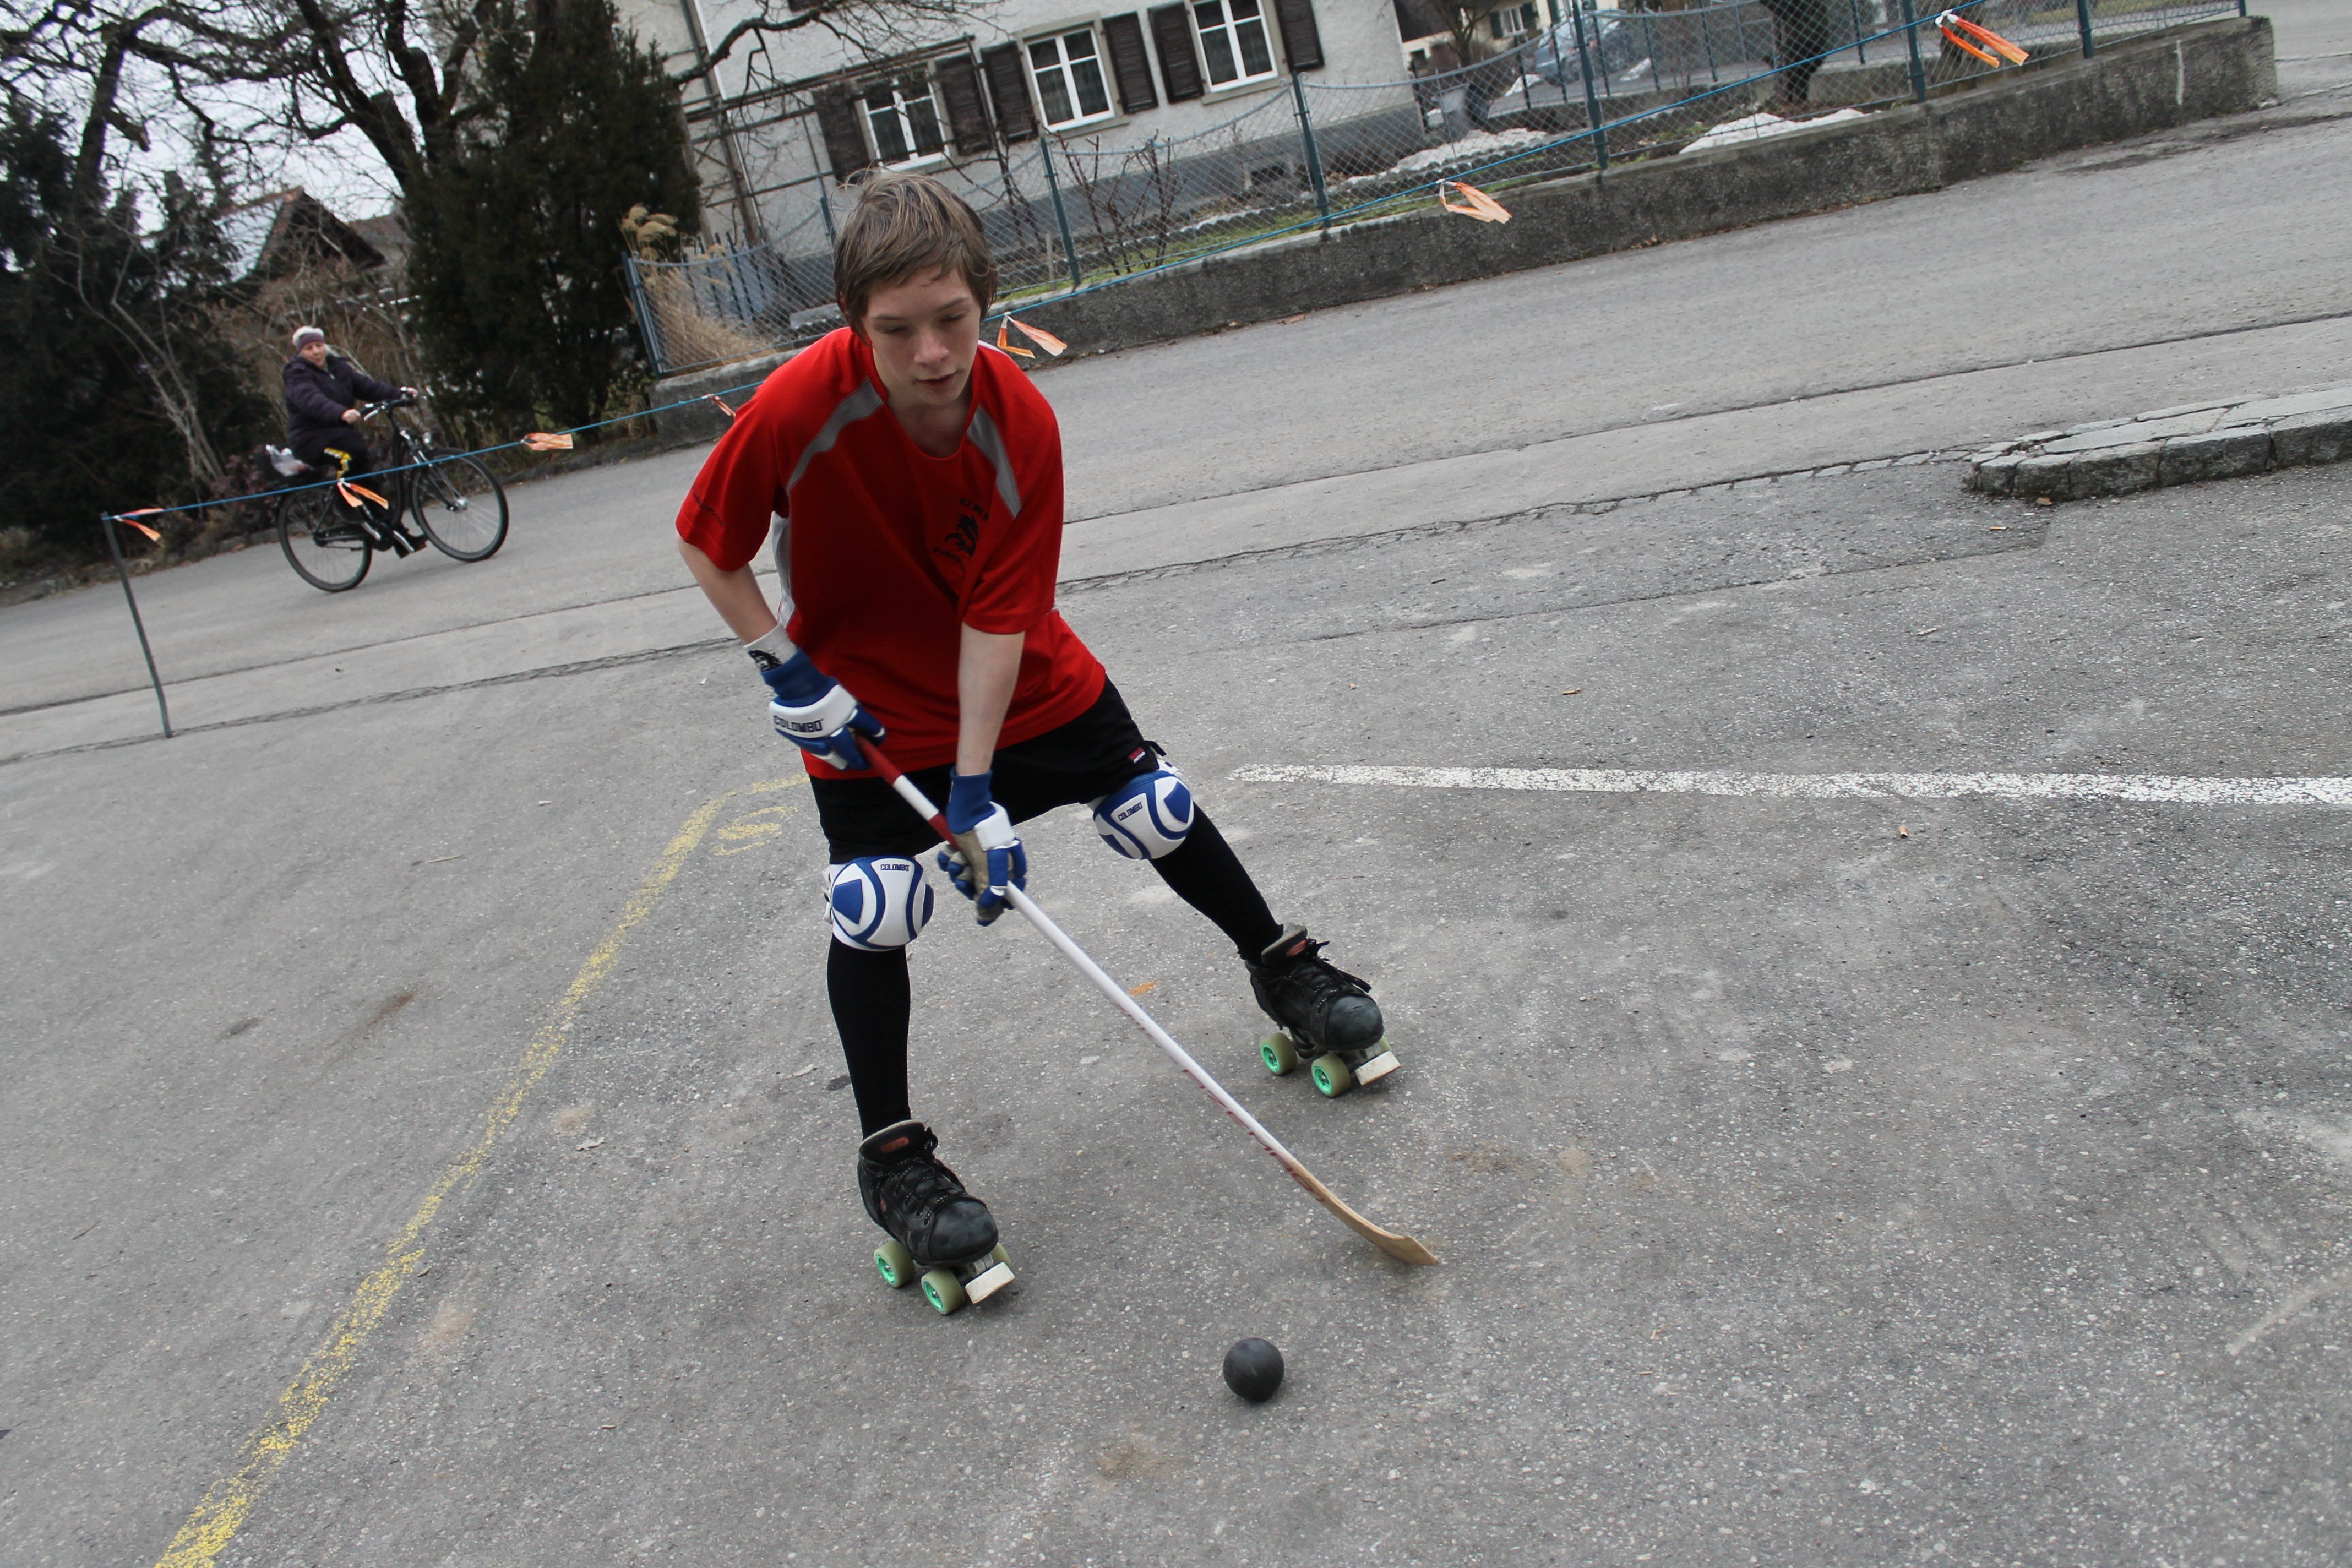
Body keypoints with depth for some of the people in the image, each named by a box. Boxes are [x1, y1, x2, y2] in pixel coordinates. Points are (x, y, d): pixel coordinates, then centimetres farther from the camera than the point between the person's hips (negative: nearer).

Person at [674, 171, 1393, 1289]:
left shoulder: (1020, 423, -24)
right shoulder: (802, 406, -29)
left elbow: (996, 619, -24)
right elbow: (704, 544, -12)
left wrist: (977, 790, -27)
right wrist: (787, 670, -17)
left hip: (1021, 681, 2)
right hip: (866, 703, -1)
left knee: (1160, 812, 7)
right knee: (872, 911, -10)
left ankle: (1282, 968, 34)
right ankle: (890, 1156, 10)